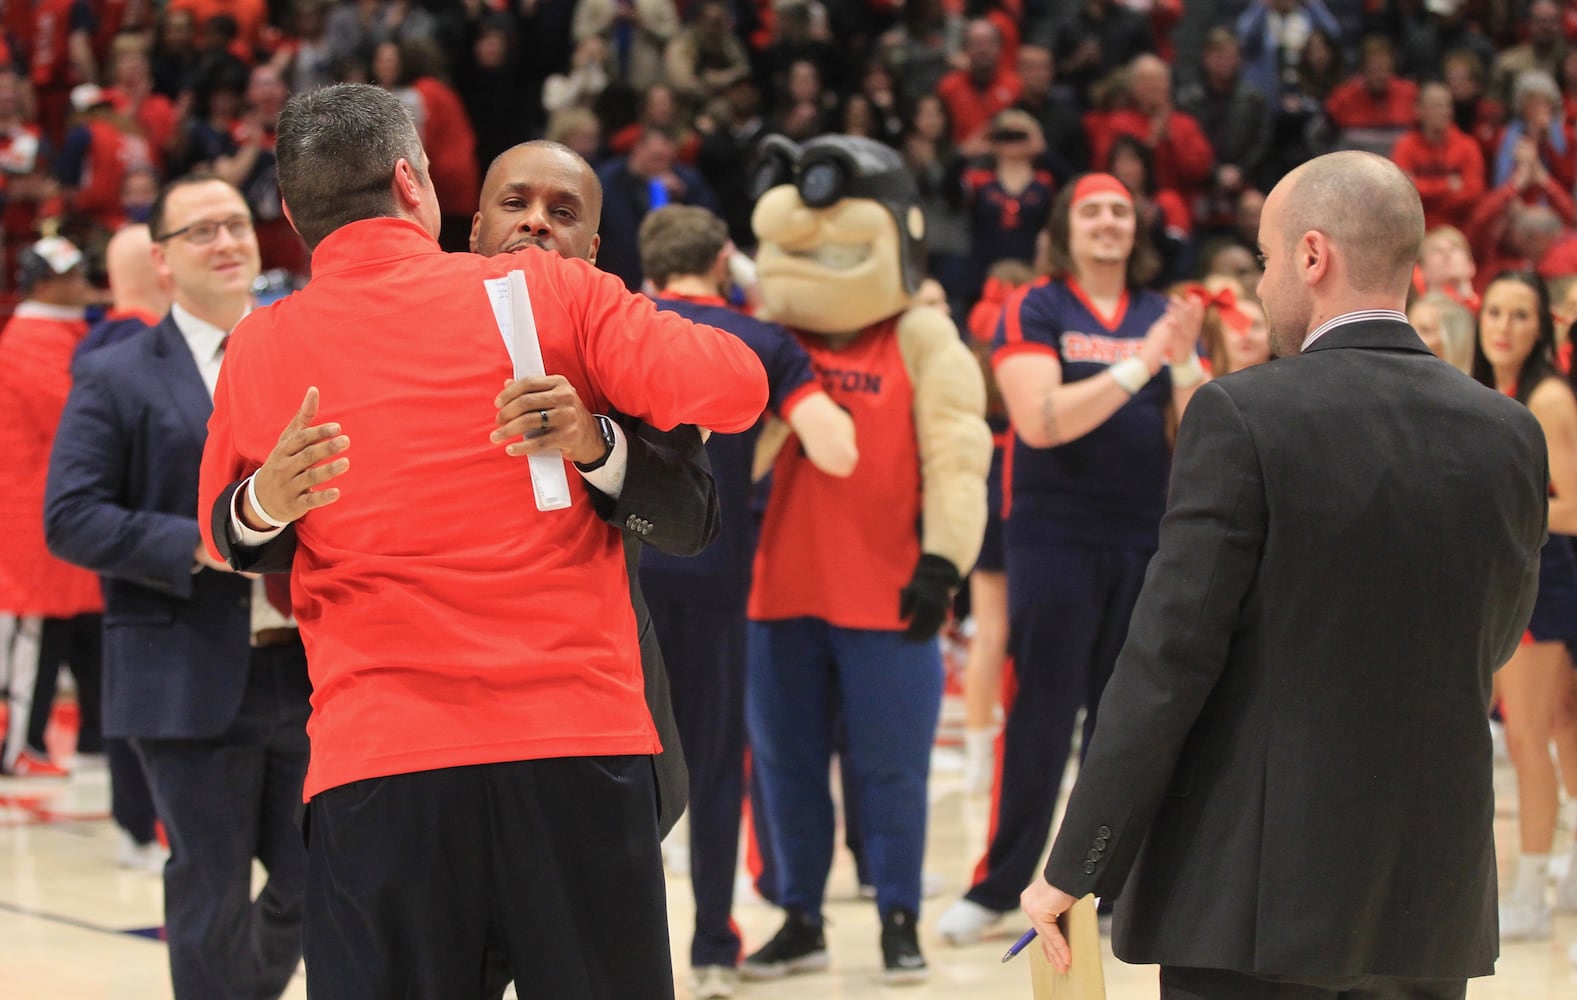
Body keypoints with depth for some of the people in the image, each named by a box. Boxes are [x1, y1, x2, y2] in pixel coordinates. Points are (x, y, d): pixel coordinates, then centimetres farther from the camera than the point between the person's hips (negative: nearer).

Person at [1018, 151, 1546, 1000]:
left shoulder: (1242, 418, -12)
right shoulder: (1509, 436, 3)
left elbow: (1167, 659, -13)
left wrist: (1074, 870, -8)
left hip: (1256, 893, -5)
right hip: (1432, 898, 5)